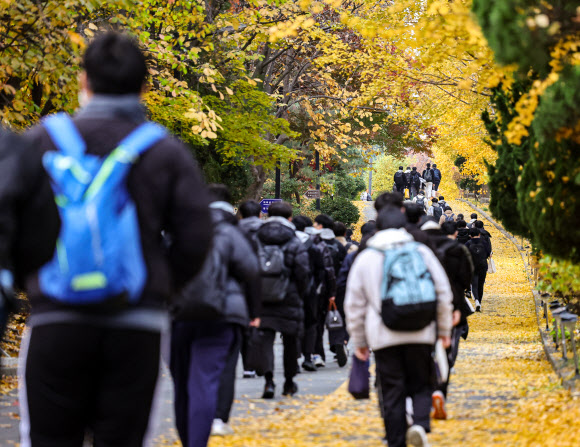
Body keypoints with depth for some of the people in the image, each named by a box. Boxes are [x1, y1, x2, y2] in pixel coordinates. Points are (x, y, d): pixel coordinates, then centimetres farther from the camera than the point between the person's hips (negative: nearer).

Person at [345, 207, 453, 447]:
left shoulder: (365, 258, 5)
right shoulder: (422, 252, 5)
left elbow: (354, 304, 7)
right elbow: (443, 292, 6)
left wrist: (358, 341, 16)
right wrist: (444, 330, 16)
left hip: (384, 337, 0)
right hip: (420, 335, 0)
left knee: (392, 393, 5)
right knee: (421, 385, 11)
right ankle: (420, 423, -16)